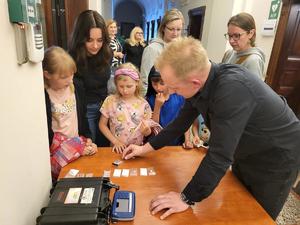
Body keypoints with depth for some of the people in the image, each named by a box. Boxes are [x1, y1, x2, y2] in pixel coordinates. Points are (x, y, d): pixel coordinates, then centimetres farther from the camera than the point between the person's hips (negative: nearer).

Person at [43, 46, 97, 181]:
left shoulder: (76, 87, -1)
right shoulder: (43, 96, -16)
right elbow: (47, 131, -11)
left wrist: (87, 139, 1)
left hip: (79, 141, 4)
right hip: (58, 146, -4)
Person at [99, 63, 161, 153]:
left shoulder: (143, 104, -3)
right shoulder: (110, 101, -3)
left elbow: (147, 132, 5)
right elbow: (102, 124, 4)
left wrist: (147, 131, -16)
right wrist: (115, 141, -6)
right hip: (118, 149, -1)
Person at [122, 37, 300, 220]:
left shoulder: (233, 88, -40)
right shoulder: (198, 81, -14)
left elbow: (220, 156, -38)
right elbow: (181, 122, -2)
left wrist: (187, 198, -26)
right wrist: (145, 148, 1)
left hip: (276, 158, -6)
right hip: (244, 154, 7)